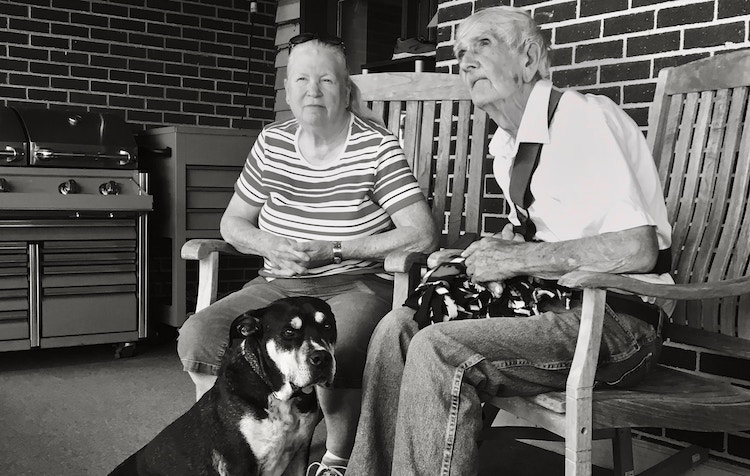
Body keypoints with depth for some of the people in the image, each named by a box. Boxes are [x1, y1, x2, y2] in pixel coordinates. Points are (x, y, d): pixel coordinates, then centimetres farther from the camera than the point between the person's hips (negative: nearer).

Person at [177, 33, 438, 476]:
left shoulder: (377, 147, -5)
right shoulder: (271, 143, 8)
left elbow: (423, 235, -13)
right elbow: (232, 222, 15)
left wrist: (332, 250, -17)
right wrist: (271, 246, -8)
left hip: (357, 286, -4)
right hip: (278, 285, 5)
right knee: (198, 336, -19)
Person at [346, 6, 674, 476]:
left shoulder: (585, 117, -14)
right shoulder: (505, 145, 13)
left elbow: (638, 248, -24)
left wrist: (513, 259, -18)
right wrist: (489, 252, 5)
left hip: (619, 321, -8)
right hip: (555, 305, 8)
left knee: (437, 350, -25)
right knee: (398, 326, -5)